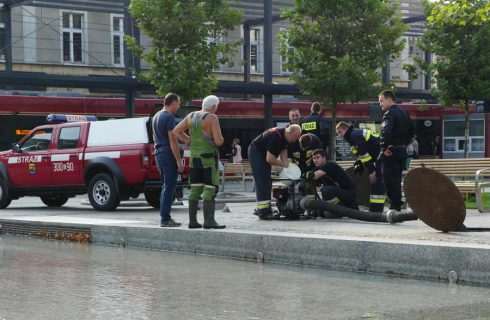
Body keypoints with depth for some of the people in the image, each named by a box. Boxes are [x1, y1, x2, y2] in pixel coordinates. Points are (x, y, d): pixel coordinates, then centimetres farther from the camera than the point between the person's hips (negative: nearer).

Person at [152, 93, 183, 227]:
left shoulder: (156, 116, 16)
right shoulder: (169, 117, -13)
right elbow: (172, 140, -18)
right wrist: (179, 160, -17)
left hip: (159, 154, 10)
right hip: (168, 155, -10)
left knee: (166, 187, 14)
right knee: (169, 187, -7)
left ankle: (164, 217, 15)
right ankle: (165, 219, -8)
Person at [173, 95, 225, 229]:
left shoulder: (191, 116, 8)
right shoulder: (212, 118, -12)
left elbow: (176, 131, 11)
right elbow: (219, 141, -16)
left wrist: (190, 140, 12)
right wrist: (220, 139, 6)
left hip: (195, 157, 7)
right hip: (209, 157, -7)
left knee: (195, 190, 8)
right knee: (210, 189, -6)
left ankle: (192, 221, 8)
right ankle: (209, 221, -11)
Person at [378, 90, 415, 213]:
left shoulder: (389, 114, -15)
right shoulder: (404, 113, 14)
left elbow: (386, 131, -32)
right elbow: (411, 132, 22)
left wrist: (384, 147, -23)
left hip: (391, 152, -9)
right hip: (402, 151, 9)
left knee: (390, 180, -5)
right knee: (397, 179, 15)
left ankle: (394, 206, -6)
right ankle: (397, 205, 18)